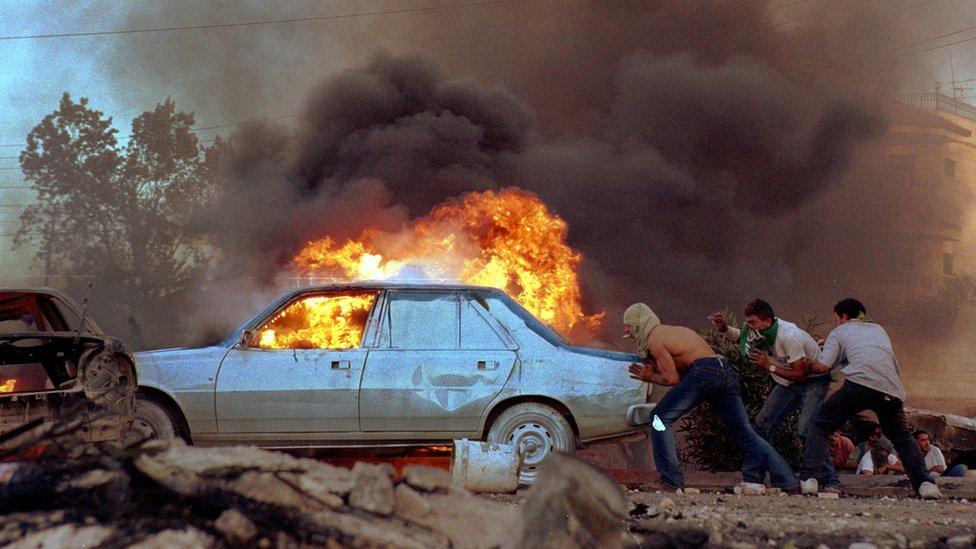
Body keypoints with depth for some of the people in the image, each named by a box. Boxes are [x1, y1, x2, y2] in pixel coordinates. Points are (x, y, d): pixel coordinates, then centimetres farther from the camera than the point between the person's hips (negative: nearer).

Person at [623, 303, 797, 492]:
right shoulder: (675, 330, 31)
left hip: (704, 372, -8)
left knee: (661, 418, 2)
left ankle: (671, 478, -5)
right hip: (727, 372, 8)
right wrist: (655, 372, 24)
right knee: (745, 432, 9)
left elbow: (672, 378, -2)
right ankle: (786, 480, 2)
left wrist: (650, 378, 14)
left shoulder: (654, 339, 4)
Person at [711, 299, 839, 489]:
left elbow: (800, 374, -28)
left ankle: (831, 481, -18)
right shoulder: (761, 330, -8)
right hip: (788, 383, 8)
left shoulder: (789, 336, -31)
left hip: (813, 380, -8)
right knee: (763, 423, -2)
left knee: (806, 428, -25)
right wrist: (723, 328, -9)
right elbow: (739, 336, 12)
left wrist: (770, 366, -25)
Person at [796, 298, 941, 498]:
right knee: (902, 437, 24)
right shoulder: (878, 329, 35)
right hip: (890, 389, 4)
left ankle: (809, 478, -5)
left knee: (820, 427, 11)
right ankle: (924, 483, 7)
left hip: (860, 383, -4)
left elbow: (823, 366, 8)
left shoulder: (839, 332, 21)